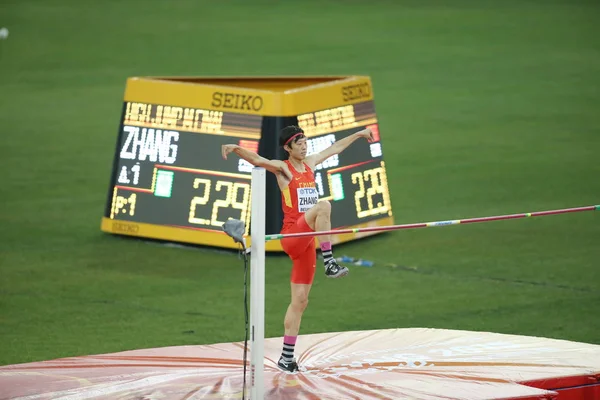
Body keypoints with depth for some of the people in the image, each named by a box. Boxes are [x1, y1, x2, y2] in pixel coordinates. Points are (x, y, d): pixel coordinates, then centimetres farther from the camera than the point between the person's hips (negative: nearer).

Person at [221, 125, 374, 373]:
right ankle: (329, 263, -33)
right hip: (292, 236, -6)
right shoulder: (282, 168, -3)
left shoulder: (309, 163, 16)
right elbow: (257, 160, -20)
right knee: (323, 205, -30)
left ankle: (287, 356, 9)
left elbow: (334, 149, 31)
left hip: (307, 241, 6)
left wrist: (358, 134, 43)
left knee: (300, 301, 5)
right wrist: (236, 149, -39)